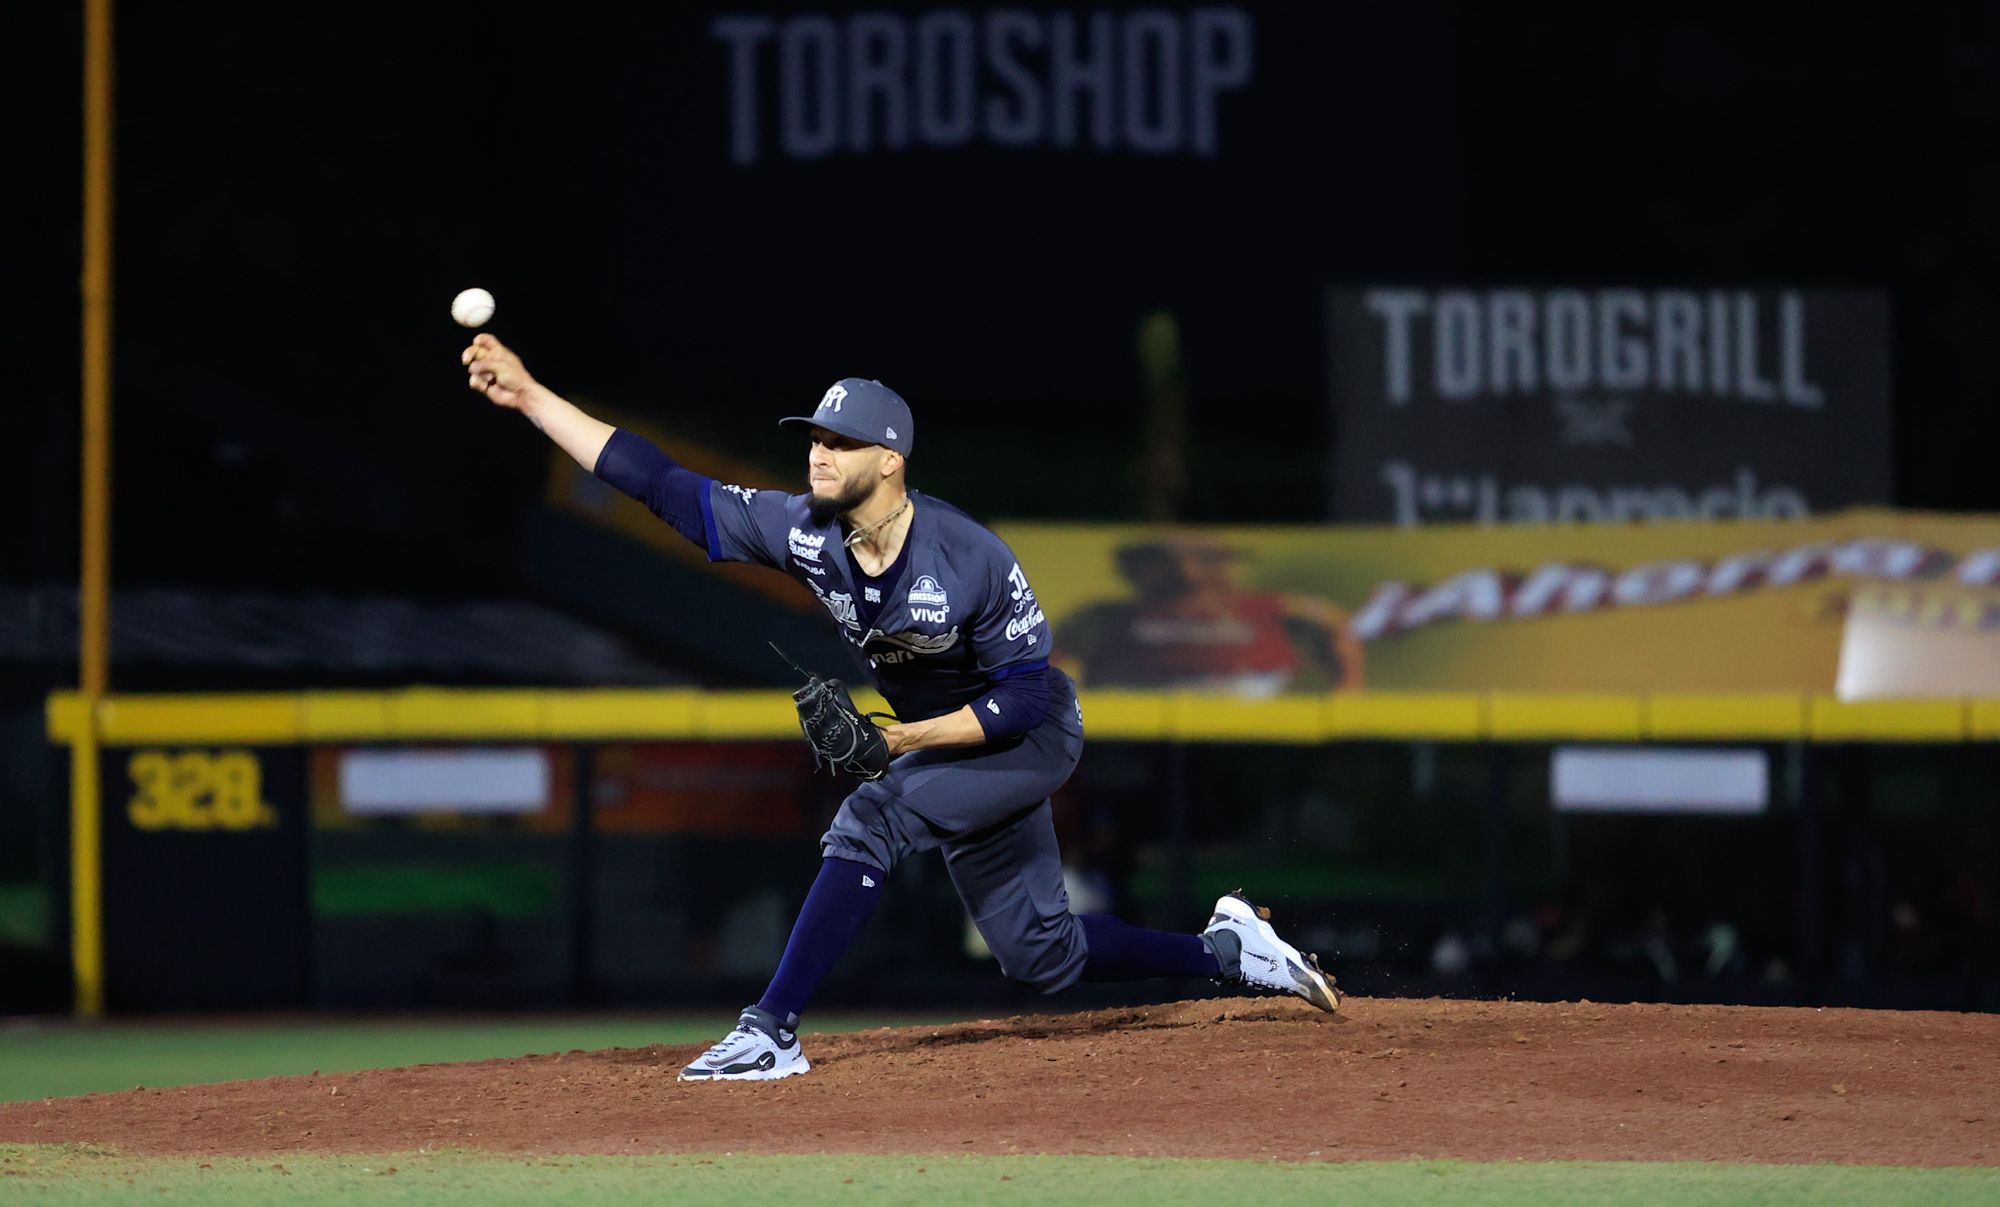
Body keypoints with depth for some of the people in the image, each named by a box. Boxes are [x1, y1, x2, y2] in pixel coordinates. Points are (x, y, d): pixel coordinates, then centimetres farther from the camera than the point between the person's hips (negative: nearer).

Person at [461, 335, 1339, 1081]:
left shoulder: (971, 561, -30)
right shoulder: (804, 532, -15)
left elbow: (1021, 699, -23)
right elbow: (661, 485, -16)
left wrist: (901, 738, -31)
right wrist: (530, 398, -23)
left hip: (1029, 738, -7)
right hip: (939, 743, 7)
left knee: (872, 818, -28)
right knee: (1042, 956, 10)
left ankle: (772, 1033, -29)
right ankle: (1229, 952, 30)